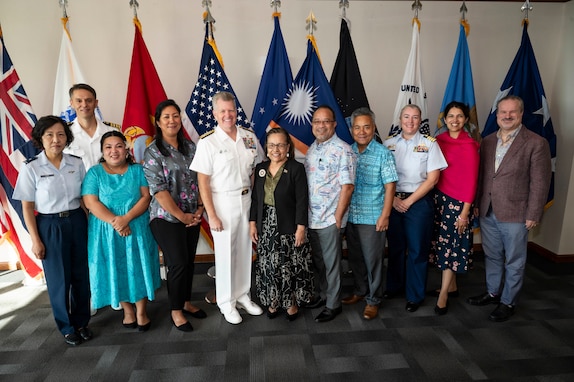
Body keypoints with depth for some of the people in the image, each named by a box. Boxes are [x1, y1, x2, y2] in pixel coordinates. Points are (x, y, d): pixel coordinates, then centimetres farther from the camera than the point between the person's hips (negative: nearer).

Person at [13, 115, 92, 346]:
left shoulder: (76, 164, 0)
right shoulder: (31, 168, -8)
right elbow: (27, 208, -5)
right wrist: (35, 240, -6)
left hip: (77, 222, 3)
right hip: (50, 226, -2)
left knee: (81, 275, 10)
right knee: (59, 279, 9)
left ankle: (82, 322, 30)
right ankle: (67, 327, 28)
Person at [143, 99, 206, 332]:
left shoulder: (190, 147, 7)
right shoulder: (153, 152, -8)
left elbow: (199, 180, 8)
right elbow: (159, 190, -14)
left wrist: (199, 209, -4)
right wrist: (182, 216, -14)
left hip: (192, 216, 5)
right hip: (166, 218, -5)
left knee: (189, 261, 13)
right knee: (178, 264, -3)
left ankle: (186, 302, 32)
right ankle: (176, 311, 17)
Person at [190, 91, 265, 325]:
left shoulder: (249, 137, 3)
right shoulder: (207, 142, -10)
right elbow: (203, 182, -10)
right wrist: (212, 215, -13)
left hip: (248, 200, 4)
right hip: (223, 202, -4)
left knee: (245, 250, 14)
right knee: (225, 253, 7)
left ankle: (243, 296, 33)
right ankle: (226, 302, 25)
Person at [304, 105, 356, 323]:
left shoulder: (343, 151, -13)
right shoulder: (312, 149, 10)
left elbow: (347, 186, -15)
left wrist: (337, 217, -14)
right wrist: (304, 214, 11)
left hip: (329, 219, -7)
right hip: (311, 217, 7)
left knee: (331, 263, 6)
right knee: (317, 261, 19)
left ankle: (333, 304, 22)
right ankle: (321, 294, 37)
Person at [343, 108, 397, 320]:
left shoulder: (383, 154, -8)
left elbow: (390, 186, -9)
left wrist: (385, 215, -13)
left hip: (372, 218, -5)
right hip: (350, 216, 5)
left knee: (372, 260, 5)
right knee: (355, 258, 17)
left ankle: (373, 300, 21)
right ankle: (360, 291, 37)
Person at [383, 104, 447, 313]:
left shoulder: (429, 143, -2)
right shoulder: (389, 143, 5)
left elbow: (432, 178, -6)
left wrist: (409, 201, -10)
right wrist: (393, 199, -9)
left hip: (419, 201, -2)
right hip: (393, 201, 3)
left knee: (417, 250, 4)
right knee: (395, 246, 14)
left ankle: (415, 296, 19)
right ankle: (394, 285, 33)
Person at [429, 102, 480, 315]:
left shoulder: (469, 146, -10)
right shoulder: (439, 140, 6)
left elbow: (471, 180, -11)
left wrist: (465, 211, -13)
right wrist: (434, 198, 3)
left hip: (457, 202, -6)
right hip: (438, 198, 6)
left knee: (450, 246, 0)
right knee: (443, 243, 12)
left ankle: (443, 295, 9)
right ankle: (451, 287, 28)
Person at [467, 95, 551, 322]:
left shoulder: (536, 143, -7)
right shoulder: (487, 142, 8)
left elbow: (540, 183, -9)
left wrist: (533, 215, -10)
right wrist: (476, 204, 10)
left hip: (515, 214, -5)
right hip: (487, 212, 5)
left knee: (514, 262, 8)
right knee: (492, 256, 18)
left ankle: (508, 303, 23)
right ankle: (492, 293, 36)